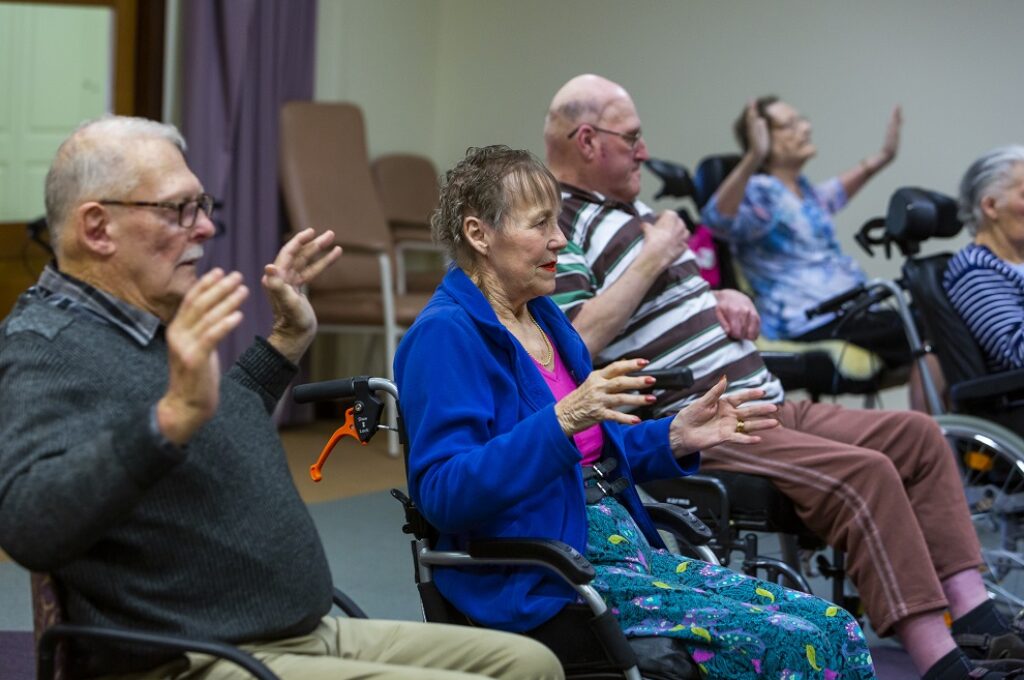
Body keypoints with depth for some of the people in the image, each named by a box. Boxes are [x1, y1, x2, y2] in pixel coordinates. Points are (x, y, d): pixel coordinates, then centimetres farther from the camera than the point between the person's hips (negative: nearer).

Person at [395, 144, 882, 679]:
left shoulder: (542, 316, 17)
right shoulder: (445, 335, -11)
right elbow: (441, 494, -22)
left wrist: (674, 437, 9)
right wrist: (564, 420, -30)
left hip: (629, 550, 9)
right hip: (541, 585, -9)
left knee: (835, 632, -6)